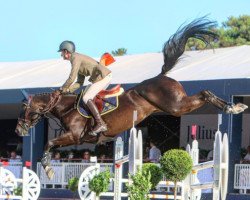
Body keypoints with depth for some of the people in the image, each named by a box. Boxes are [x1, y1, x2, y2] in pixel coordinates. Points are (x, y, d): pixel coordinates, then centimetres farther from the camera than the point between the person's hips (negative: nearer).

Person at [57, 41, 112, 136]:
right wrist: (68, 89, 9)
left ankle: (100, 124, -22)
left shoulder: (75, 58, -10)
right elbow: (80, 82, 21)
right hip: (107, 76, 11)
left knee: (86, 98, -14)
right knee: (90, 97, 21)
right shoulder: (78, 58, 21)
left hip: (103, 77, -11)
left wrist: (63, 88, 1)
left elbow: (71, 78, -14)